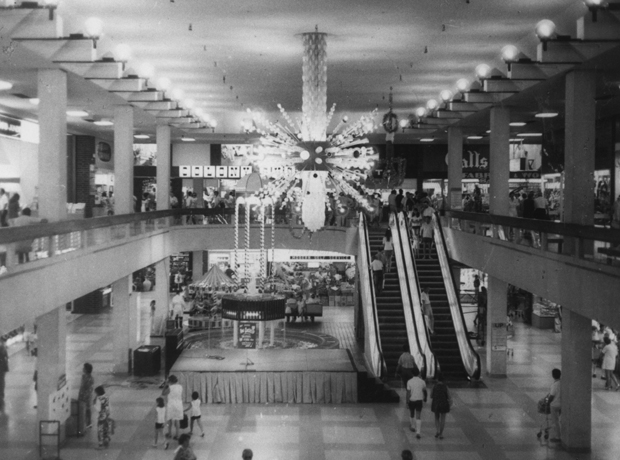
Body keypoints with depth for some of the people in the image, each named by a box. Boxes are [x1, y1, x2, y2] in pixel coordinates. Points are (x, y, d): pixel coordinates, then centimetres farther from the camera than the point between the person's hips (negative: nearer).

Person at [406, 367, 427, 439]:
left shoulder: (409, 382, -10)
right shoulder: (422, 382, -5)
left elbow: (408, 393, -13)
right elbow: (425, 391, 10)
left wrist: (407, 401, -6)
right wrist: (425, 399, 27)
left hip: (411, 400, 0)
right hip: (419, 401, 0)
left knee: (411, 414, 24)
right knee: (418, 417, 0)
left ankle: (411, 426, 43)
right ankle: (418, 432, -11)